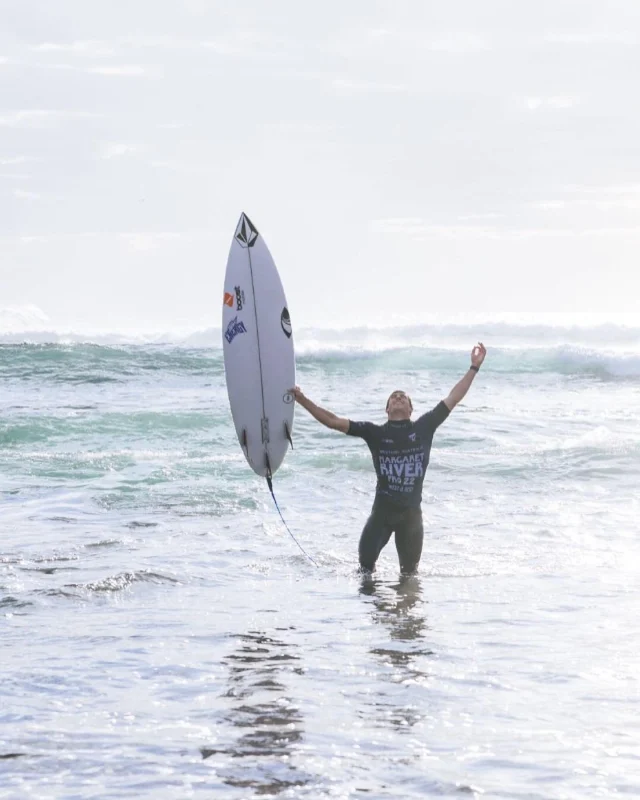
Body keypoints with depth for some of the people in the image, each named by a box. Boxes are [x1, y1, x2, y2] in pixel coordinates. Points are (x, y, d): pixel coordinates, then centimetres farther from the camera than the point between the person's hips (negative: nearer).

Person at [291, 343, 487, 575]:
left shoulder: (423, 428, 4)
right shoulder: (375, 433, 1)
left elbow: (452, 399, 5)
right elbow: (333, 421, -1)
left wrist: (474, 368, 4)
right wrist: (303, 400, -8)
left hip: (411, 511, 1)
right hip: (382, 511, -1)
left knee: (410, 572, 11)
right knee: (365, 565, -4)